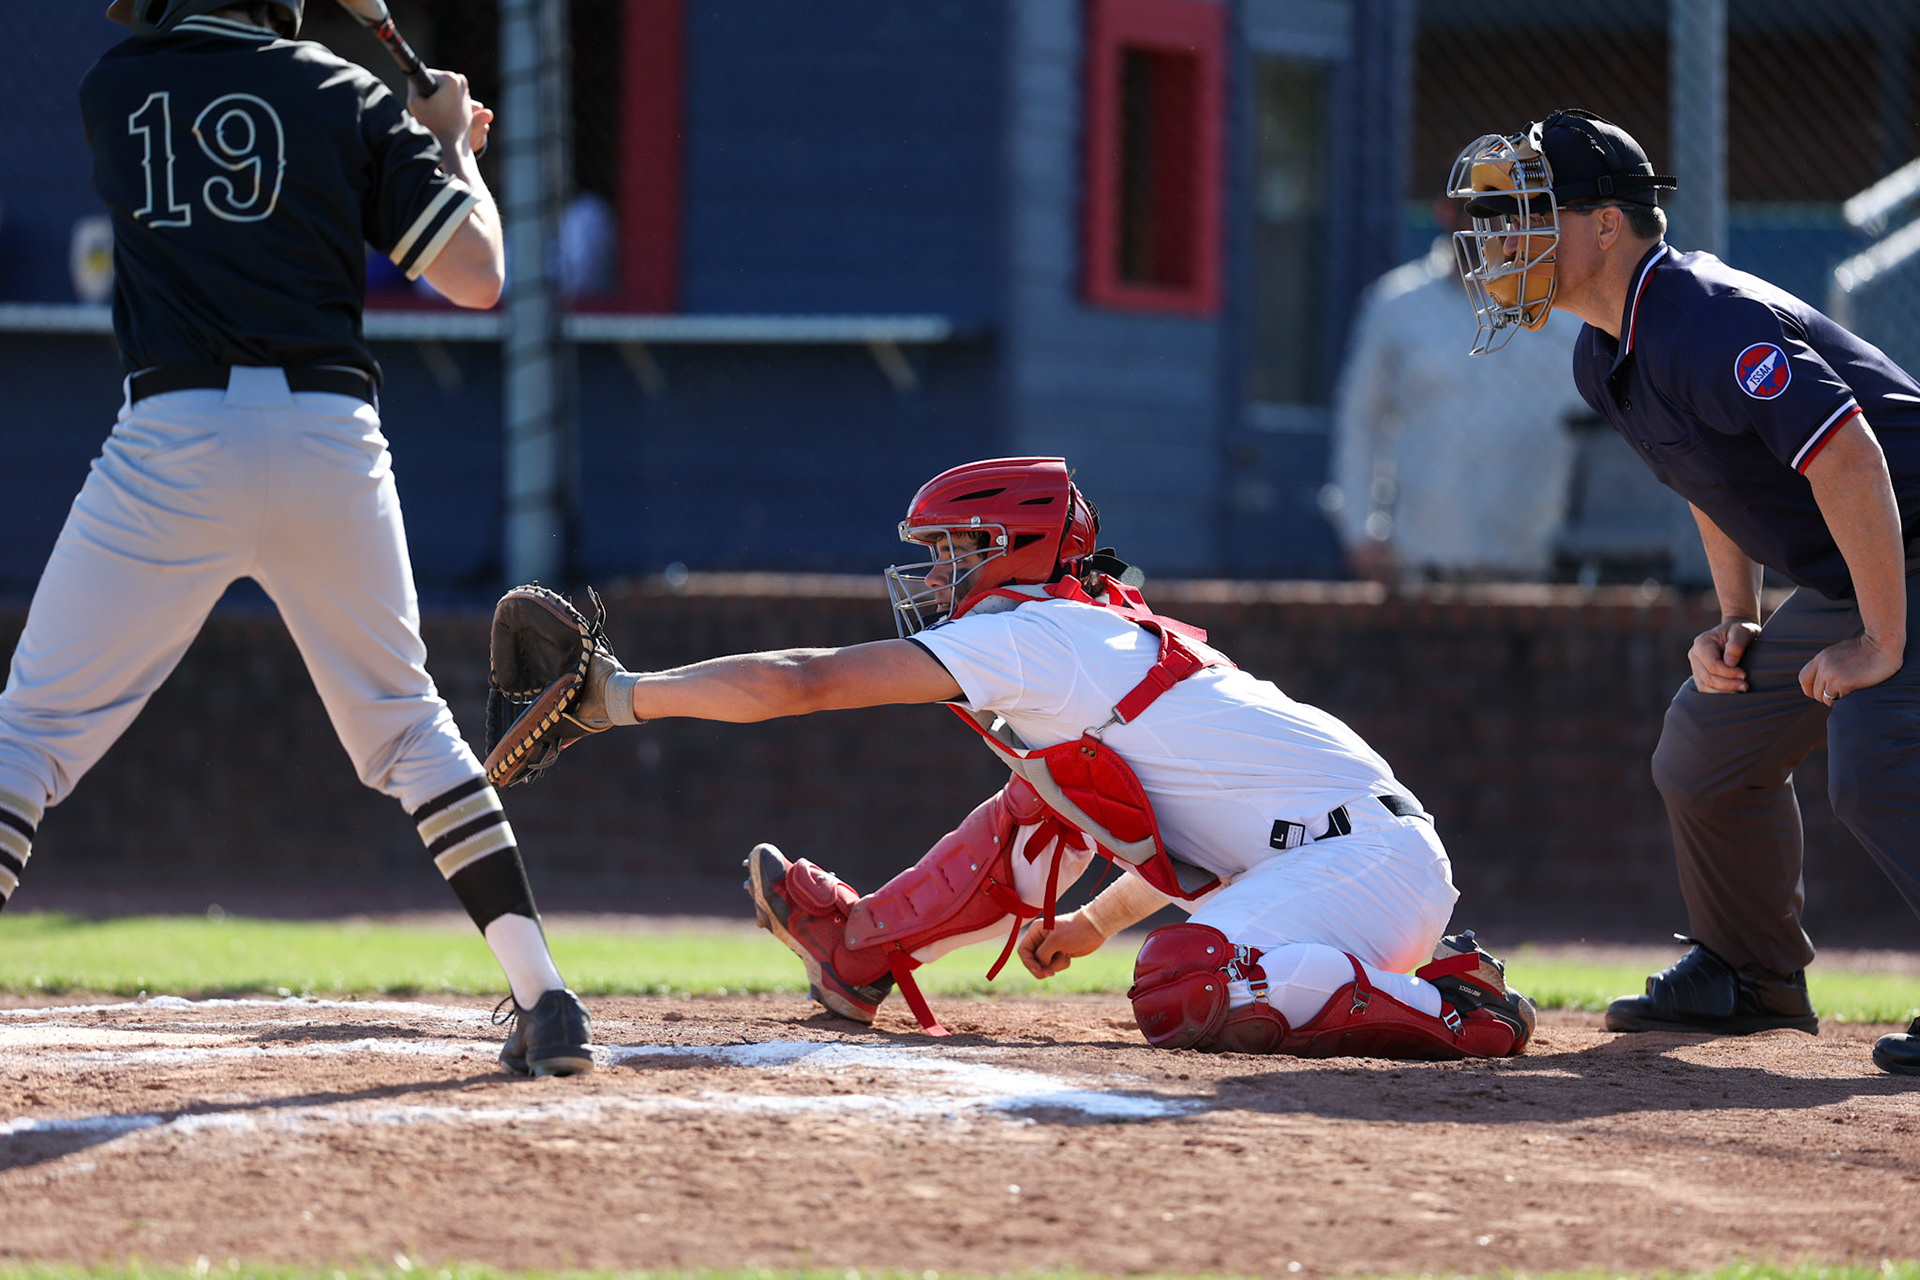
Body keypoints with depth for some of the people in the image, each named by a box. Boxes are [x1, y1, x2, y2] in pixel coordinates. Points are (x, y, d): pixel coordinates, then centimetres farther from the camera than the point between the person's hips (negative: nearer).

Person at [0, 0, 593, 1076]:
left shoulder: (113, 91, 9)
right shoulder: (350, 100, 7)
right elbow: (477, 275, 4)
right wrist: (453, 147, 23)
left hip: (175, 437, -2)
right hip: (333, 438, 2)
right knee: (406, 723, 18)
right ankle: (545, 1000, 11)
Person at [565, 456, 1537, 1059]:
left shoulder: (1023, 634, -8)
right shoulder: (1109, 634, 20)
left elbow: (801, 683, -8)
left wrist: (629, 694, -2)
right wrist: (1096, 925, 31)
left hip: (1369, 861, -9)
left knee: (1182, 993, -33)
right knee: (1045, 797, 17)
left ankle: (1449, 1006, -21)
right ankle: (863, 948, 31)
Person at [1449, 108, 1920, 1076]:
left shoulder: (1708, 322, -25)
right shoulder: (1607, 359, 8)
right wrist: (1736, 622, 12)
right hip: (1841, 581, 11)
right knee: (1709, 746, 16)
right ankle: (1751, 980, 33)